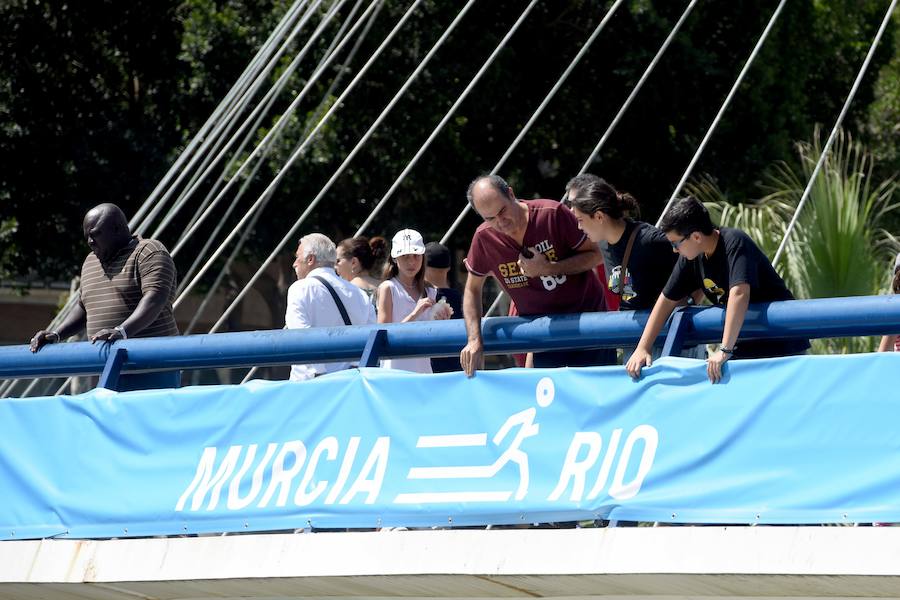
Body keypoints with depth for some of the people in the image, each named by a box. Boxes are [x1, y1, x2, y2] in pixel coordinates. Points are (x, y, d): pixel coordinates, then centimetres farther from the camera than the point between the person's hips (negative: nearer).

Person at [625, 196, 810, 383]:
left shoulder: (734, 243, -23)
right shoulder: (691, 257, 0)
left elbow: (739, 294, -36)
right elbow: (667, 300, 8)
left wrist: (724, 350, -42)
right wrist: (642, 348, 1)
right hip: (745, 347, 7)